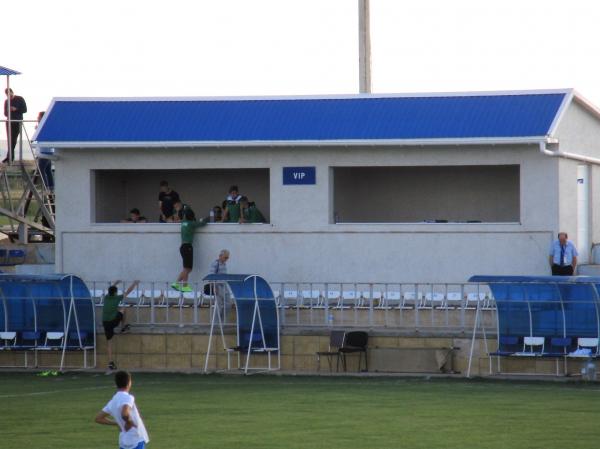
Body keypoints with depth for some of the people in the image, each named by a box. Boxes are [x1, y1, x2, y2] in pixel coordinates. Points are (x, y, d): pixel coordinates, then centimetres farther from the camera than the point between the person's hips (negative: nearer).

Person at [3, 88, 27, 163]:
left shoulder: (20, 99, -2)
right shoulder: (6, 101, 8)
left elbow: (24, 110, -3)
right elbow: (5, 113, 12)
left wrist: (16, 109, -17)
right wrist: (8, 112, -13)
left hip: (18, 121, -3)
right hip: (10, 121, 3)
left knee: (13, 139, -6)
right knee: (9, 139, -1)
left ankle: (9, 157, -5)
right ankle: (11, 157, 3)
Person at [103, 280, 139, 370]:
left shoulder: (106, 298, 9)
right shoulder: (117, 298, -2)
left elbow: (110, 290, 33)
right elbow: (128, 291, 10)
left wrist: (115, 284, 50)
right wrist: (135, 284, 24)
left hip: (105, 323, 3)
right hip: (114, 321, -3)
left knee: (109, 342, 8)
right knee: (122, 311, 27)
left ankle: (110, 362, 4)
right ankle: (123, 327, 37)